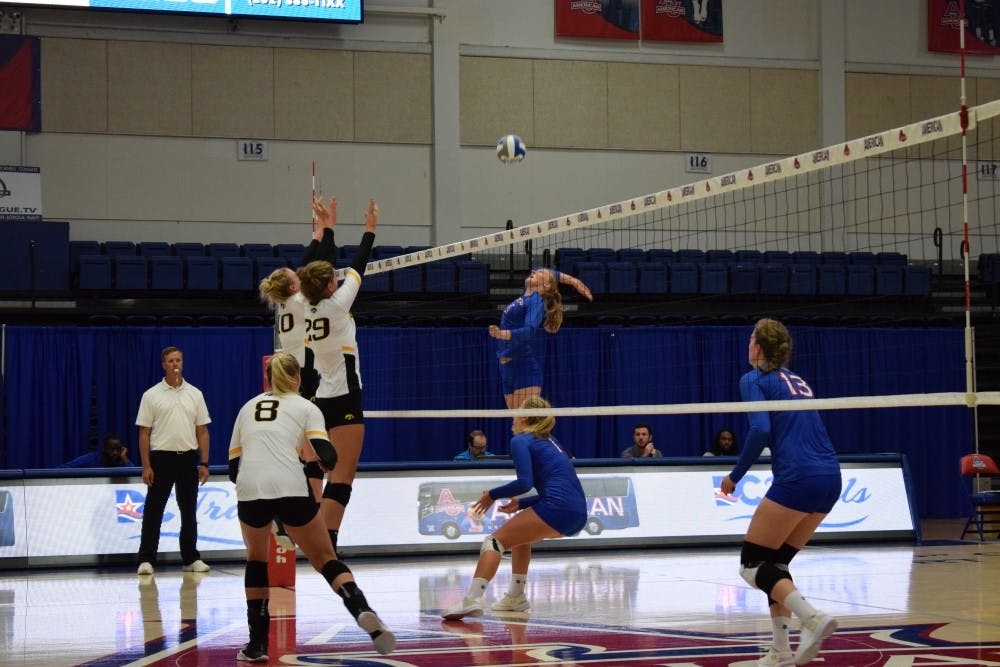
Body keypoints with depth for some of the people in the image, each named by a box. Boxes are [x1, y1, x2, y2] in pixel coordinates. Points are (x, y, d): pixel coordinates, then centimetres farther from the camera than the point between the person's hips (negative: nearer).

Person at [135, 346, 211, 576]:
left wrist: (204, 463, 2)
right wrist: (146, 466, -8)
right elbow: (144, 432, -1)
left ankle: (191, 558, 15)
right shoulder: (151, 395, 0)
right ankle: (146, 559, 1)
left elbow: (202, 431, 8)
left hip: (188, 457, 3)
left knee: (189, 510, 8)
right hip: (161, 457, -3)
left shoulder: (195, 394, 7)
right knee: (153, 510, -3)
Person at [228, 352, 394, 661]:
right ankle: (363, 611, -17)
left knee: (257, 561, 25)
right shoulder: (305, 407, 17)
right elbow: (327, 456, 2)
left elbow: (234, 467, 23)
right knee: (326, 559, 9)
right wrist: (326, 459, 25)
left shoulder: (248, 408, 25)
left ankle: (256, 644, 20)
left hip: (248, 489, 2)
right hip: (290, 488, -2)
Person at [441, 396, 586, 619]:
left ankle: (472, 599, -26)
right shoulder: (549, 441, 28)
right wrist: (522, 504, 26)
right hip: (578, 515, 9)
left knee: (495, 540, -7)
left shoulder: (521, 441, 3)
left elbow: (524, 482, -11)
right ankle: (516, 597, 29)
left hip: (558, 508, -9)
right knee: (520, 534, 31)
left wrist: (492, 495, 2)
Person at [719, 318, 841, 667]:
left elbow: (760, 429, -14)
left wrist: (735, 476, -5)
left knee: (752, 565, 2)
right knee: (775, 562, 19)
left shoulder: (755, 380, 1)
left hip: (797, 478, -8)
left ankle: (814, 618, -20)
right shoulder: (797, 380, 23)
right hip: (830, 478, 8)